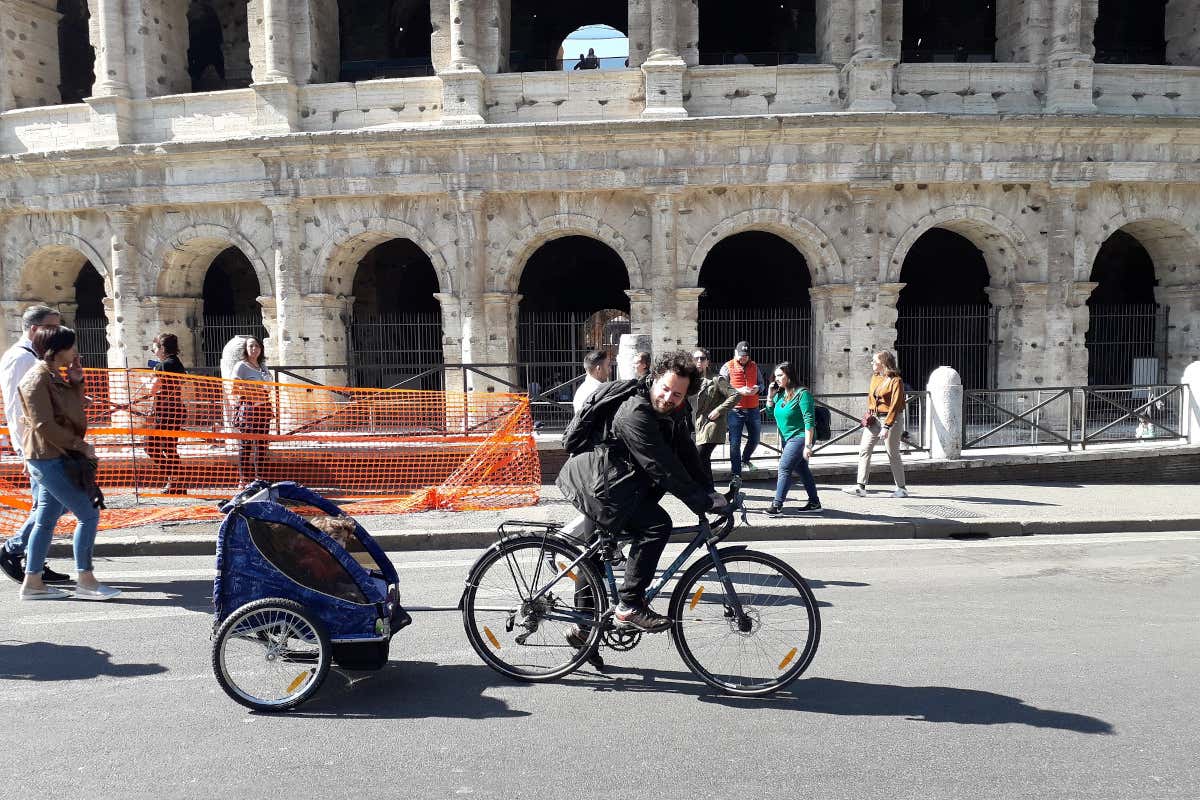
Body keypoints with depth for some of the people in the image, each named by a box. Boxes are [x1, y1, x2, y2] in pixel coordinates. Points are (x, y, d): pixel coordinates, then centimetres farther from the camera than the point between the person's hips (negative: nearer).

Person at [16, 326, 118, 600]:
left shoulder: (55, 376, 15)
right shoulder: (38, 378, -14)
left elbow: (74, 413, 17)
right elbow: (44, 425, -20)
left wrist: (76, 382, 7)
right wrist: (81, 445, -16)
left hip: (58, 457, 10)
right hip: (48, 457, -10)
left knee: (46, 520, 12)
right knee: (88, 514, -9)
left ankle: (32, 582, 19)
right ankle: (85, 580, -3)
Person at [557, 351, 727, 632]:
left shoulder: (675, 413, 2)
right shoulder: (635, 414, -27)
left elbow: (688, 456, 2)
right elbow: (662, 467, -29)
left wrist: (710, 495, -7)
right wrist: (703, 502, -27)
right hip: (593, 483, -11)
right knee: (657, 525, -21)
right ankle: (630, 606, -13)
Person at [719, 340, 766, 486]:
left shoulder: (754, 367, 11)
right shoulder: (728, 367, -2)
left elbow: (762, 384, 17)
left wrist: (758, 388, -7)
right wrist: (739, 391, -21)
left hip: (753, 410, 4)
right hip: (735, 410, -4)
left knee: (754, 438, 16)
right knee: (735, 443, -4)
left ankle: (745, 459, 44)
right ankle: (736, 474, 2)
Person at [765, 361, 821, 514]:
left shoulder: (802, 393, -15)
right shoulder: (780, 394, 8)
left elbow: (809, 421, -18)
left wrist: (808, 445, -23)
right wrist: (770, 396, 2)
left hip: (799, 437, -8)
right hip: (787, 438, 8)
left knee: (784, 468, -14)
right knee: (802, 470, 14)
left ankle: (777, 504, -14)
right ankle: (814, 502, 24)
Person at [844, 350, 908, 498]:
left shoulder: (896, 381, -12)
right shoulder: (875, 377, 10)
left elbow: (895, 406, -17)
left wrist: (886, 427, -22)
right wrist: (868, 414, 8)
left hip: (890, 420, -7)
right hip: (874, 419, 7)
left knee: (893, 454, 3)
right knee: (864, 450, -3)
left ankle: (901, 488, 17)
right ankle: (861, 486, -3)